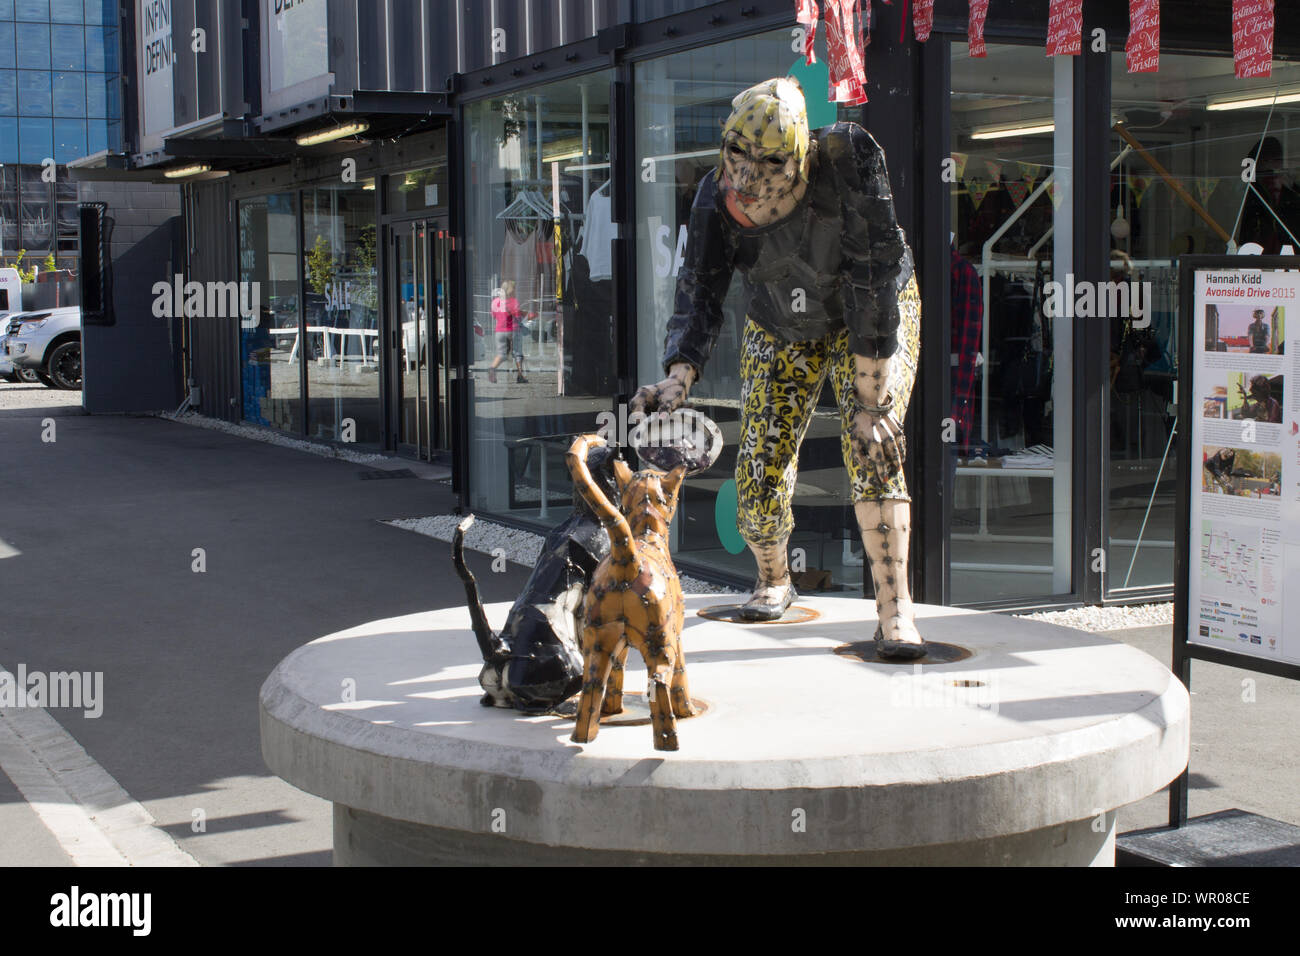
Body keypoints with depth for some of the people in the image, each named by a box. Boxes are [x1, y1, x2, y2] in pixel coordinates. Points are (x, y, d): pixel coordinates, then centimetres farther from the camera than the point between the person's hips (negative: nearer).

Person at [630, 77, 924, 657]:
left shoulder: (850, 158, -34)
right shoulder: (719, 200, -25)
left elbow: (874, 274, -33)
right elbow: (699, 296, -27)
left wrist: (871, 399, -34)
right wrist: (677, 379, -48)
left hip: (876, 317, -3)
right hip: (781, 329, 3)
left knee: (872, 448, -23)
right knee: (759, 472, -3)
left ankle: (895, 611, -17)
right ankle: (773, 581, 28)